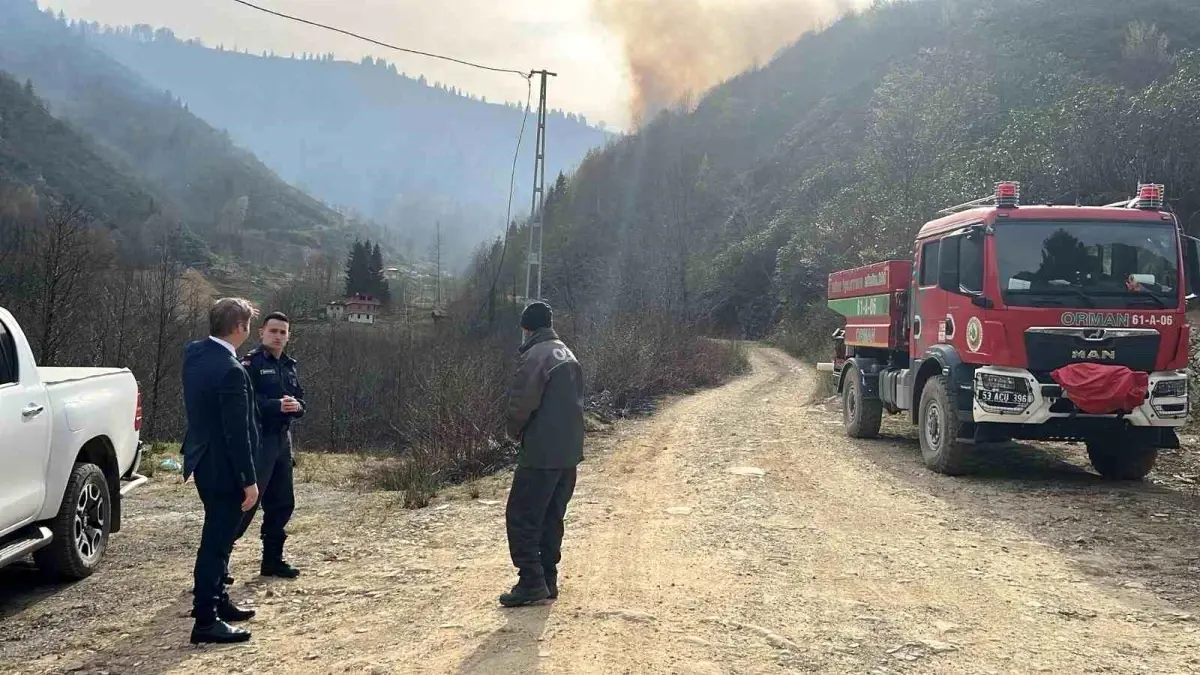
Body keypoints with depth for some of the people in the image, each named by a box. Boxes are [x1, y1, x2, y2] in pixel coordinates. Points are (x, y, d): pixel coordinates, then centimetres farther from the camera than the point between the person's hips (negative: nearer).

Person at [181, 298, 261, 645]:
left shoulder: (194, 352, 2)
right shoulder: (231, 371, -24)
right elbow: (237, 433, -22)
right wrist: (249, 480, -17)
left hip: (204, 460, 9)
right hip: (223, 466, -9)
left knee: (217, 535, 22)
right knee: (217, 541, -2)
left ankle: (216, 600, 34)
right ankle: (205, 621, 4)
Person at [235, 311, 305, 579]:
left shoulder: (289, 366, 15)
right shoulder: (251, 363, -8)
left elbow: (301, 400, 16)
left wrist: (296, 406, -7)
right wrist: (277, 406, -26)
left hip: (282, 441, 8)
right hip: (258, 441, -8)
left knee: (282, 503, 12)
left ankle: (272, 560, 23)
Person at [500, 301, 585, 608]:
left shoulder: (535, 356, -14)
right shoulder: (569, 356, 14)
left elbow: (521, 404, -20)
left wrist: (515, 430, 0)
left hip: (541, 453, -9)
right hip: (569, 452, 9)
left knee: (521, 517, -2)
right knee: (552, 518, 14)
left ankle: (531, 582, -3)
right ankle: (549, 579, 18)